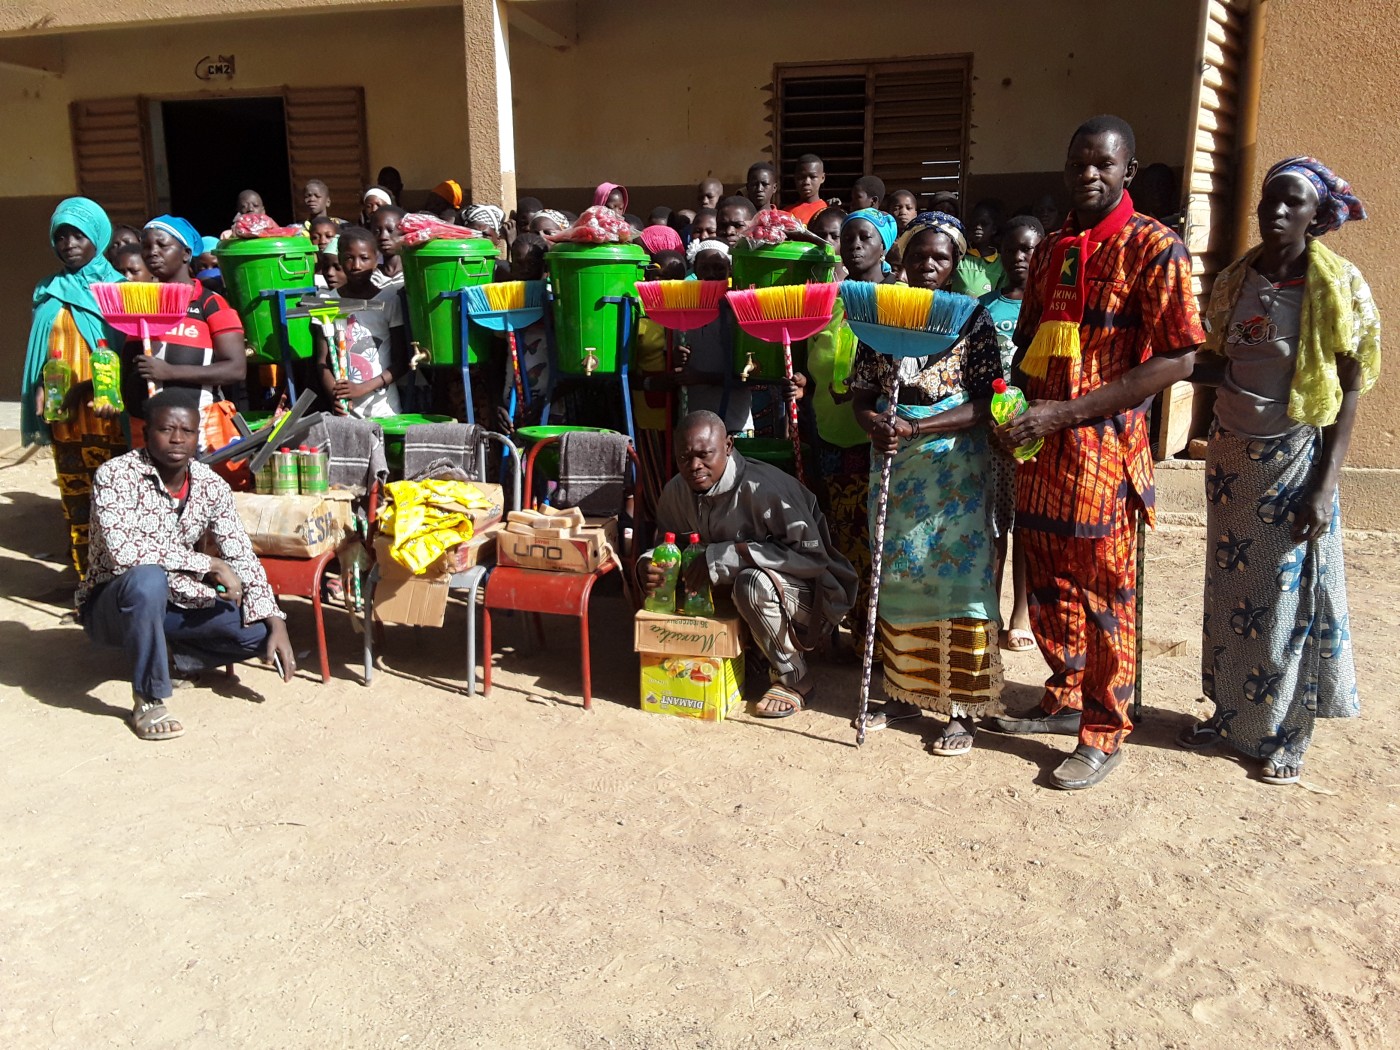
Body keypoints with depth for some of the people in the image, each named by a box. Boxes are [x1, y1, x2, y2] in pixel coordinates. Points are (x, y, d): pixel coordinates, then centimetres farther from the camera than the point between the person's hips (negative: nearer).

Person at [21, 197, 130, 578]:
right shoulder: (49, 293, 16)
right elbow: (42, 352, 19)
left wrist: (91, 388, -17)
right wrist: (42, 395, 2)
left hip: (106, 413, -4)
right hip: (64, 415, 5)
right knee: (76, 500, 7)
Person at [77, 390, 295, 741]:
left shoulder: (211, 486, -6)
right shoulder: (115, 475, -20)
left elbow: (242, 559, -5)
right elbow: (122, 550, -34)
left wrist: (276, 624, -16)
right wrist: (208, 564, -31)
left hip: (176, 603, 5)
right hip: (113, 604, -5)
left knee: (259, 629, -14)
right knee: (148, 580, -38)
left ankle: (167, 655, 11)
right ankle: (148, 700, -20)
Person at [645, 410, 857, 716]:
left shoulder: (764, 487, -28)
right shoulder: (676, 492, -6)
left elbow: (813, 555, -32)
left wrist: (723, 556, -35)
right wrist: (650, 566, -20)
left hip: (807, 591, -7)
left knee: (754, 582, -38)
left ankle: (794, 680, -11)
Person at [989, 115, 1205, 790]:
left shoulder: (1154, 248, -8)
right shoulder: (1049, 250, 12)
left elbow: (1178, 359, -15)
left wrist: (1065, 411, -19)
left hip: (1103, 448, -6)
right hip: (1038, 446, 6)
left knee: (1103, 594, 3)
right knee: (1048, 583, 15)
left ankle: (1104, 734, 16)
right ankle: (1064, 700, 33)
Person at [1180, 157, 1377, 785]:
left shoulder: (1339, 286, -8)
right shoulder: (1233, 280, 5)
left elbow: (1350, 390, -9)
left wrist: (1325, 487, -14)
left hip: (1295, 459, -4)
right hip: (1231, 453, 5)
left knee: (1291, 596, 2)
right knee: (1229, 586, 11)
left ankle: (1287, 735, 17)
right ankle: (1230, 713, 26)